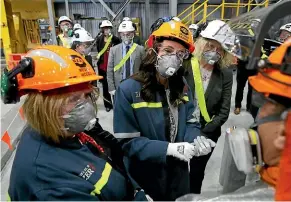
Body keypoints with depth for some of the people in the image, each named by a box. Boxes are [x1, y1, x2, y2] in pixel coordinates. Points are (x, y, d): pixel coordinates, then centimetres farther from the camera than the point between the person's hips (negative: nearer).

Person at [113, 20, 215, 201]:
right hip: (144, 180, -5)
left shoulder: (182, 86, -1)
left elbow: (190, 122, 4)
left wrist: (196, 140, -18)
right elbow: (127, 142, -20)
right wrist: (168, 148, -29)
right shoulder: (128, 90, -20)